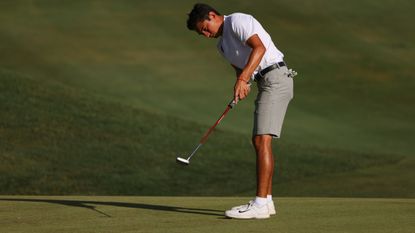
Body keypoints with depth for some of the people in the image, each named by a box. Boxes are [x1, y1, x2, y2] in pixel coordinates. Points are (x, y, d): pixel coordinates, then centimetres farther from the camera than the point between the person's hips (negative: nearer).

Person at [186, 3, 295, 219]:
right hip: (265, 82, 10)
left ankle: (260, 204, -18)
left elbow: (259, 47, -22)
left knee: (262, 140, -15)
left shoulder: (237, 21, -9)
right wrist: (243, 85, -5)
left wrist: (242, 78, -29)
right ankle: (267, 200, 18)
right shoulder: (222, 45, 21)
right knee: (258, 141, 13)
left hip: (275, 77, -10)